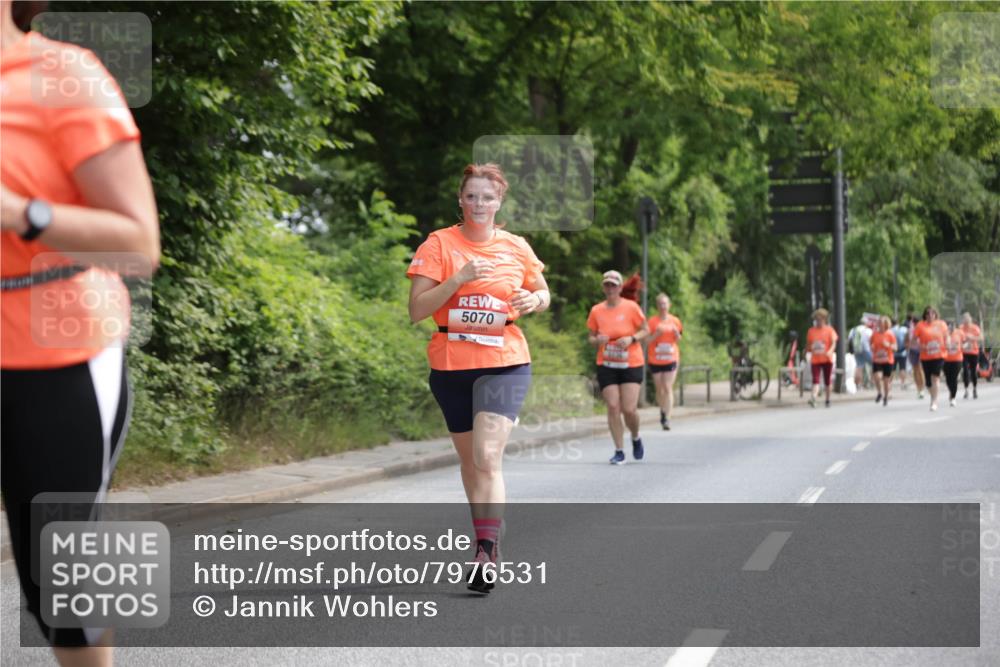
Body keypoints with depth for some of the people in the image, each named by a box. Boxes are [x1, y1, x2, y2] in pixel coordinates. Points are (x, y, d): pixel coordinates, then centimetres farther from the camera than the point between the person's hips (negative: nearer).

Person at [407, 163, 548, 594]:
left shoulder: (516, 248, 4)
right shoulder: (438, 244, -2)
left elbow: (543, 294, 20)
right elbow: (416, 310, -9)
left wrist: (532, 300, -4)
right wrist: (459, 279, -21)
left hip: (504, 365, -1)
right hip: (450, 367, 1)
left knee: (487, 457, -18)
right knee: (470, 460, 13)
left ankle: (486, 552, -21)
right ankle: (487, 537, 31)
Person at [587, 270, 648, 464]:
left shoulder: (631, 307, -4)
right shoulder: (596, 311, 3)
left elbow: (645, 330, 2)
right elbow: (591, 337, 10)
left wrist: (631, 339, -17)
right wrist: (597, 340, -13)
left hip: (631, 365, -2)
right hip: (606, 366, 2)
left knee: (629, 409, -9)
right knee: (613, 407, -7)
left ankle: (636, 439, 23)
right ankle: (619, 451, 2)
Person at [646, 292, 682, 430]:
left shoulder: (674, 321, 4)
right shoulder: (652, 321, -1)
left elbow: (678, 341, 10)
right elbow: (647, 340, -2)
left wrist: (676, 333, -10)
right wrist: (657, 334, -19)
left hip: (671, 359, 0)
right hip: (655, 360, 0)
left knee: (668, 388, -11)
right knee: (659, 389, 8)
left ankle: (667, 418, -14)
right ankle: (663, 412, 30)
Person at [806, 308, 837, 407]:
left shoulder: (830, 330, -1)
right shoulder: (811, 331, 6)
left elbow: (833, 342, -12)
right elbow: (808, 344, 16)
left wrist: (830, 351, -29)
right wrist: (807, 354, 12)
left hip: (827, 359, -1)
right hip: (815, 360, 1)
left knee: (827, 381, 9)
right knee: (815, 380, -13)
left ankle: (828, 400, 22)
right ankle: (813, 398, -27)